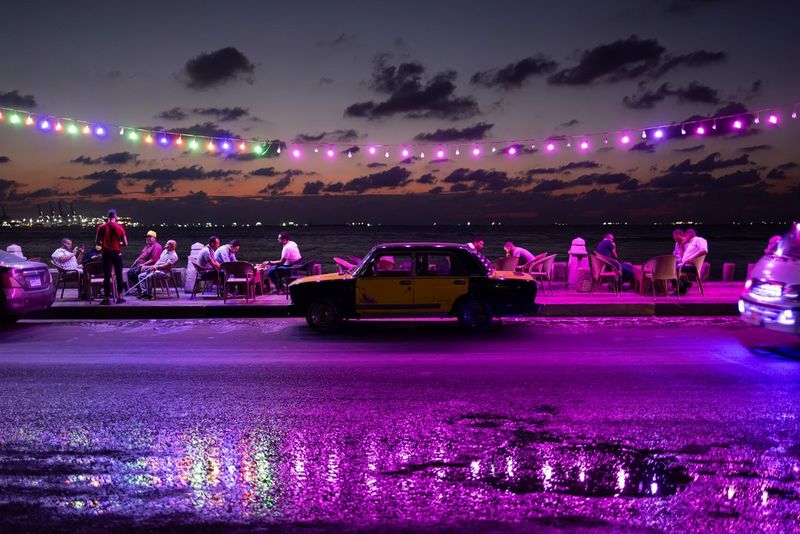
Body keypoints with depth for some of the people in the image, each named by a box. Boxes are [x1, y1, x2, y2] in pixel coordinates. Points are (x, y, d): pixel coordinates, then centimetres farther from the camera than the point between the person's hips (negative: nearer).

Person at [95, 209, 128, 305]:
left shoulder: (102, 227, -1)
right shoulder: (120, 227, -3)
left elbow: (97, 242, 2)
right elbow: (125, 243, -3)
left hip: (106, 253, 0)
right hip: (117, 253, 0)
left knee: (107, 276, 1)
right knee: (119, 275, 10)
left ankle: (107, 298, -1)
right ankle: (120, 297, 13)